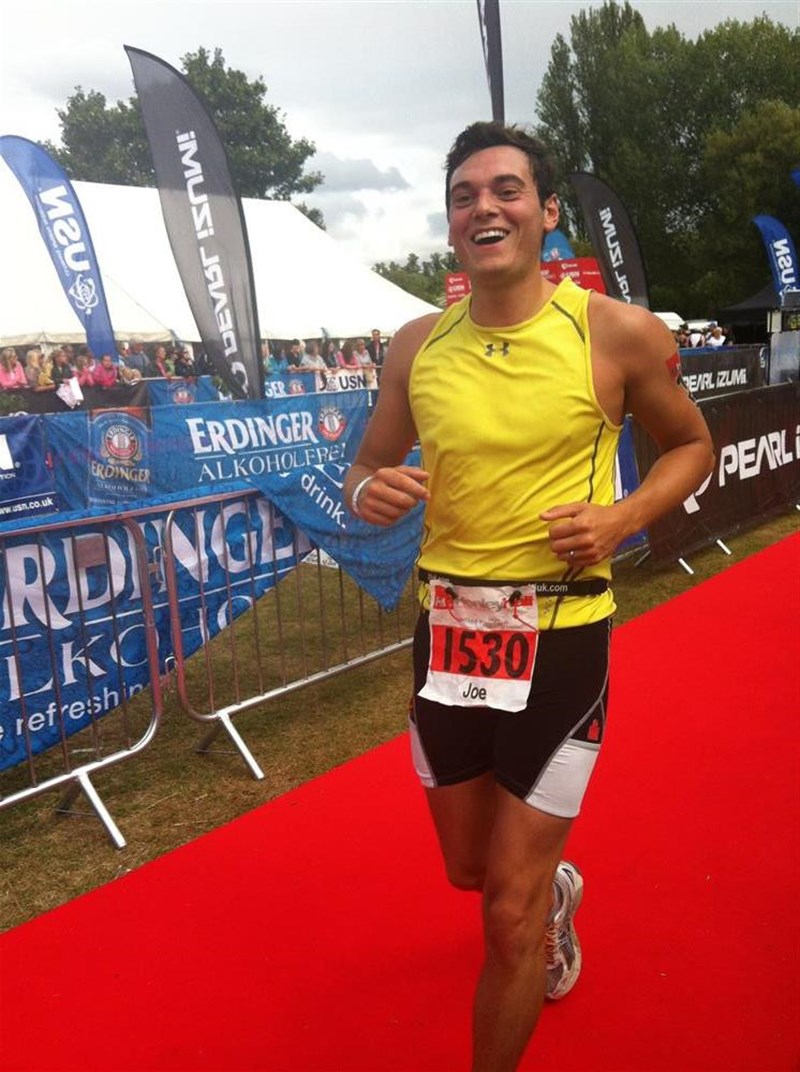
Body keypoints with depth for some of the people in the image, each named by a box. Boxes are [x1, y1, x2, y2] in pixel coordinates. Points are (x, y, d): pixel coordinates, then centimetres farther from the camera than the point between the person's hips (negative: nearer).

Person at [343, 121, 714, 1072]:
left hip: (561, 635, -4)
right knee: (470, 868, 23)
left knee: (510, 916, 3)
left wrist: (622, 517, -13)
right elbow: (368, 466, 11)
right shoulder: (417, 347, 0)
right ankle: (556, 889, 58)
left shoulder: (619, 334, -9)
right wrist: (369, 493, -13)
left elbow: (691, 445, 6)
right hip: (448, 628, 4)